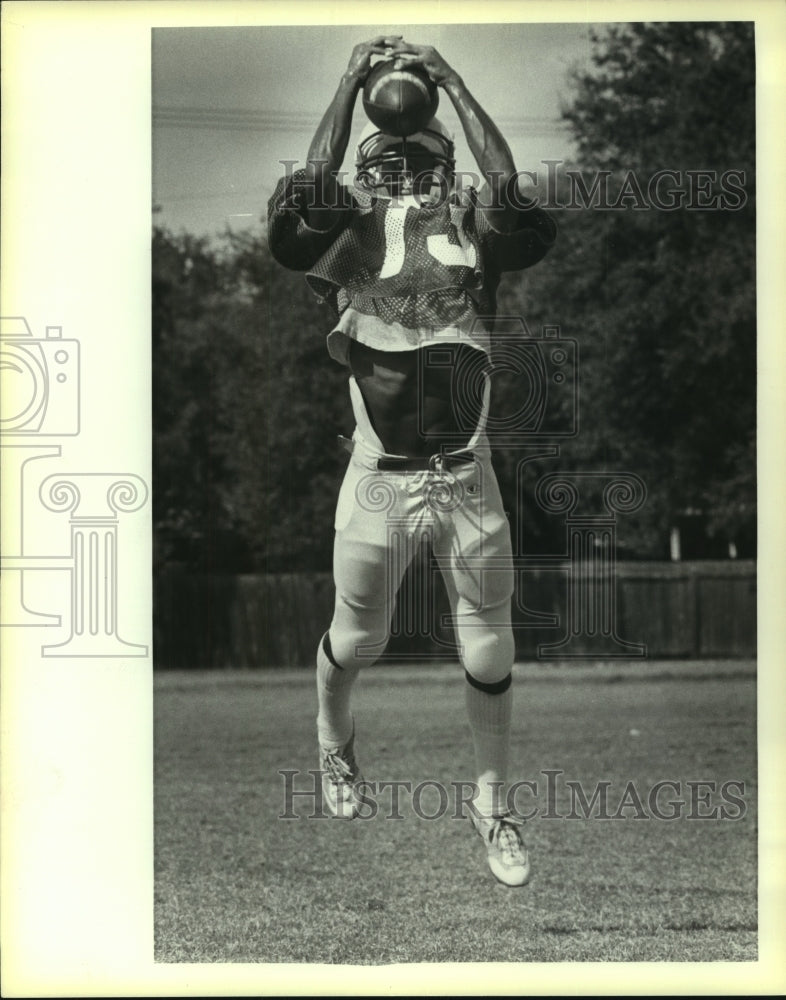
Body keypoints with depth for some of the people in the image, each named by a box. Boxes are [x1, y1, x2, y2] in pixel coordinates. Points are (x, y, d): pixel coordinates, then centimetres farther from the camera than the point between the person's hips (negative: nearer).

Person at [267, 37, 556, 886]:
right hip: (379, 480, -1)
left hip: (467, 478, 1)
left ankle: (492, 802, 28)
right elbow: (308, 188, -17)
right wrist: (352, 77, -10)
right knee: (356, 639, 15)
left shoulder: (472, 226, 5)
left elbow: (511, 197, -14)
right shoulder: (344, 227, 1)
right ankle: (333, 745, 46)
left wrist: (450, 82, -8)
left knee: (488, 651, 8)